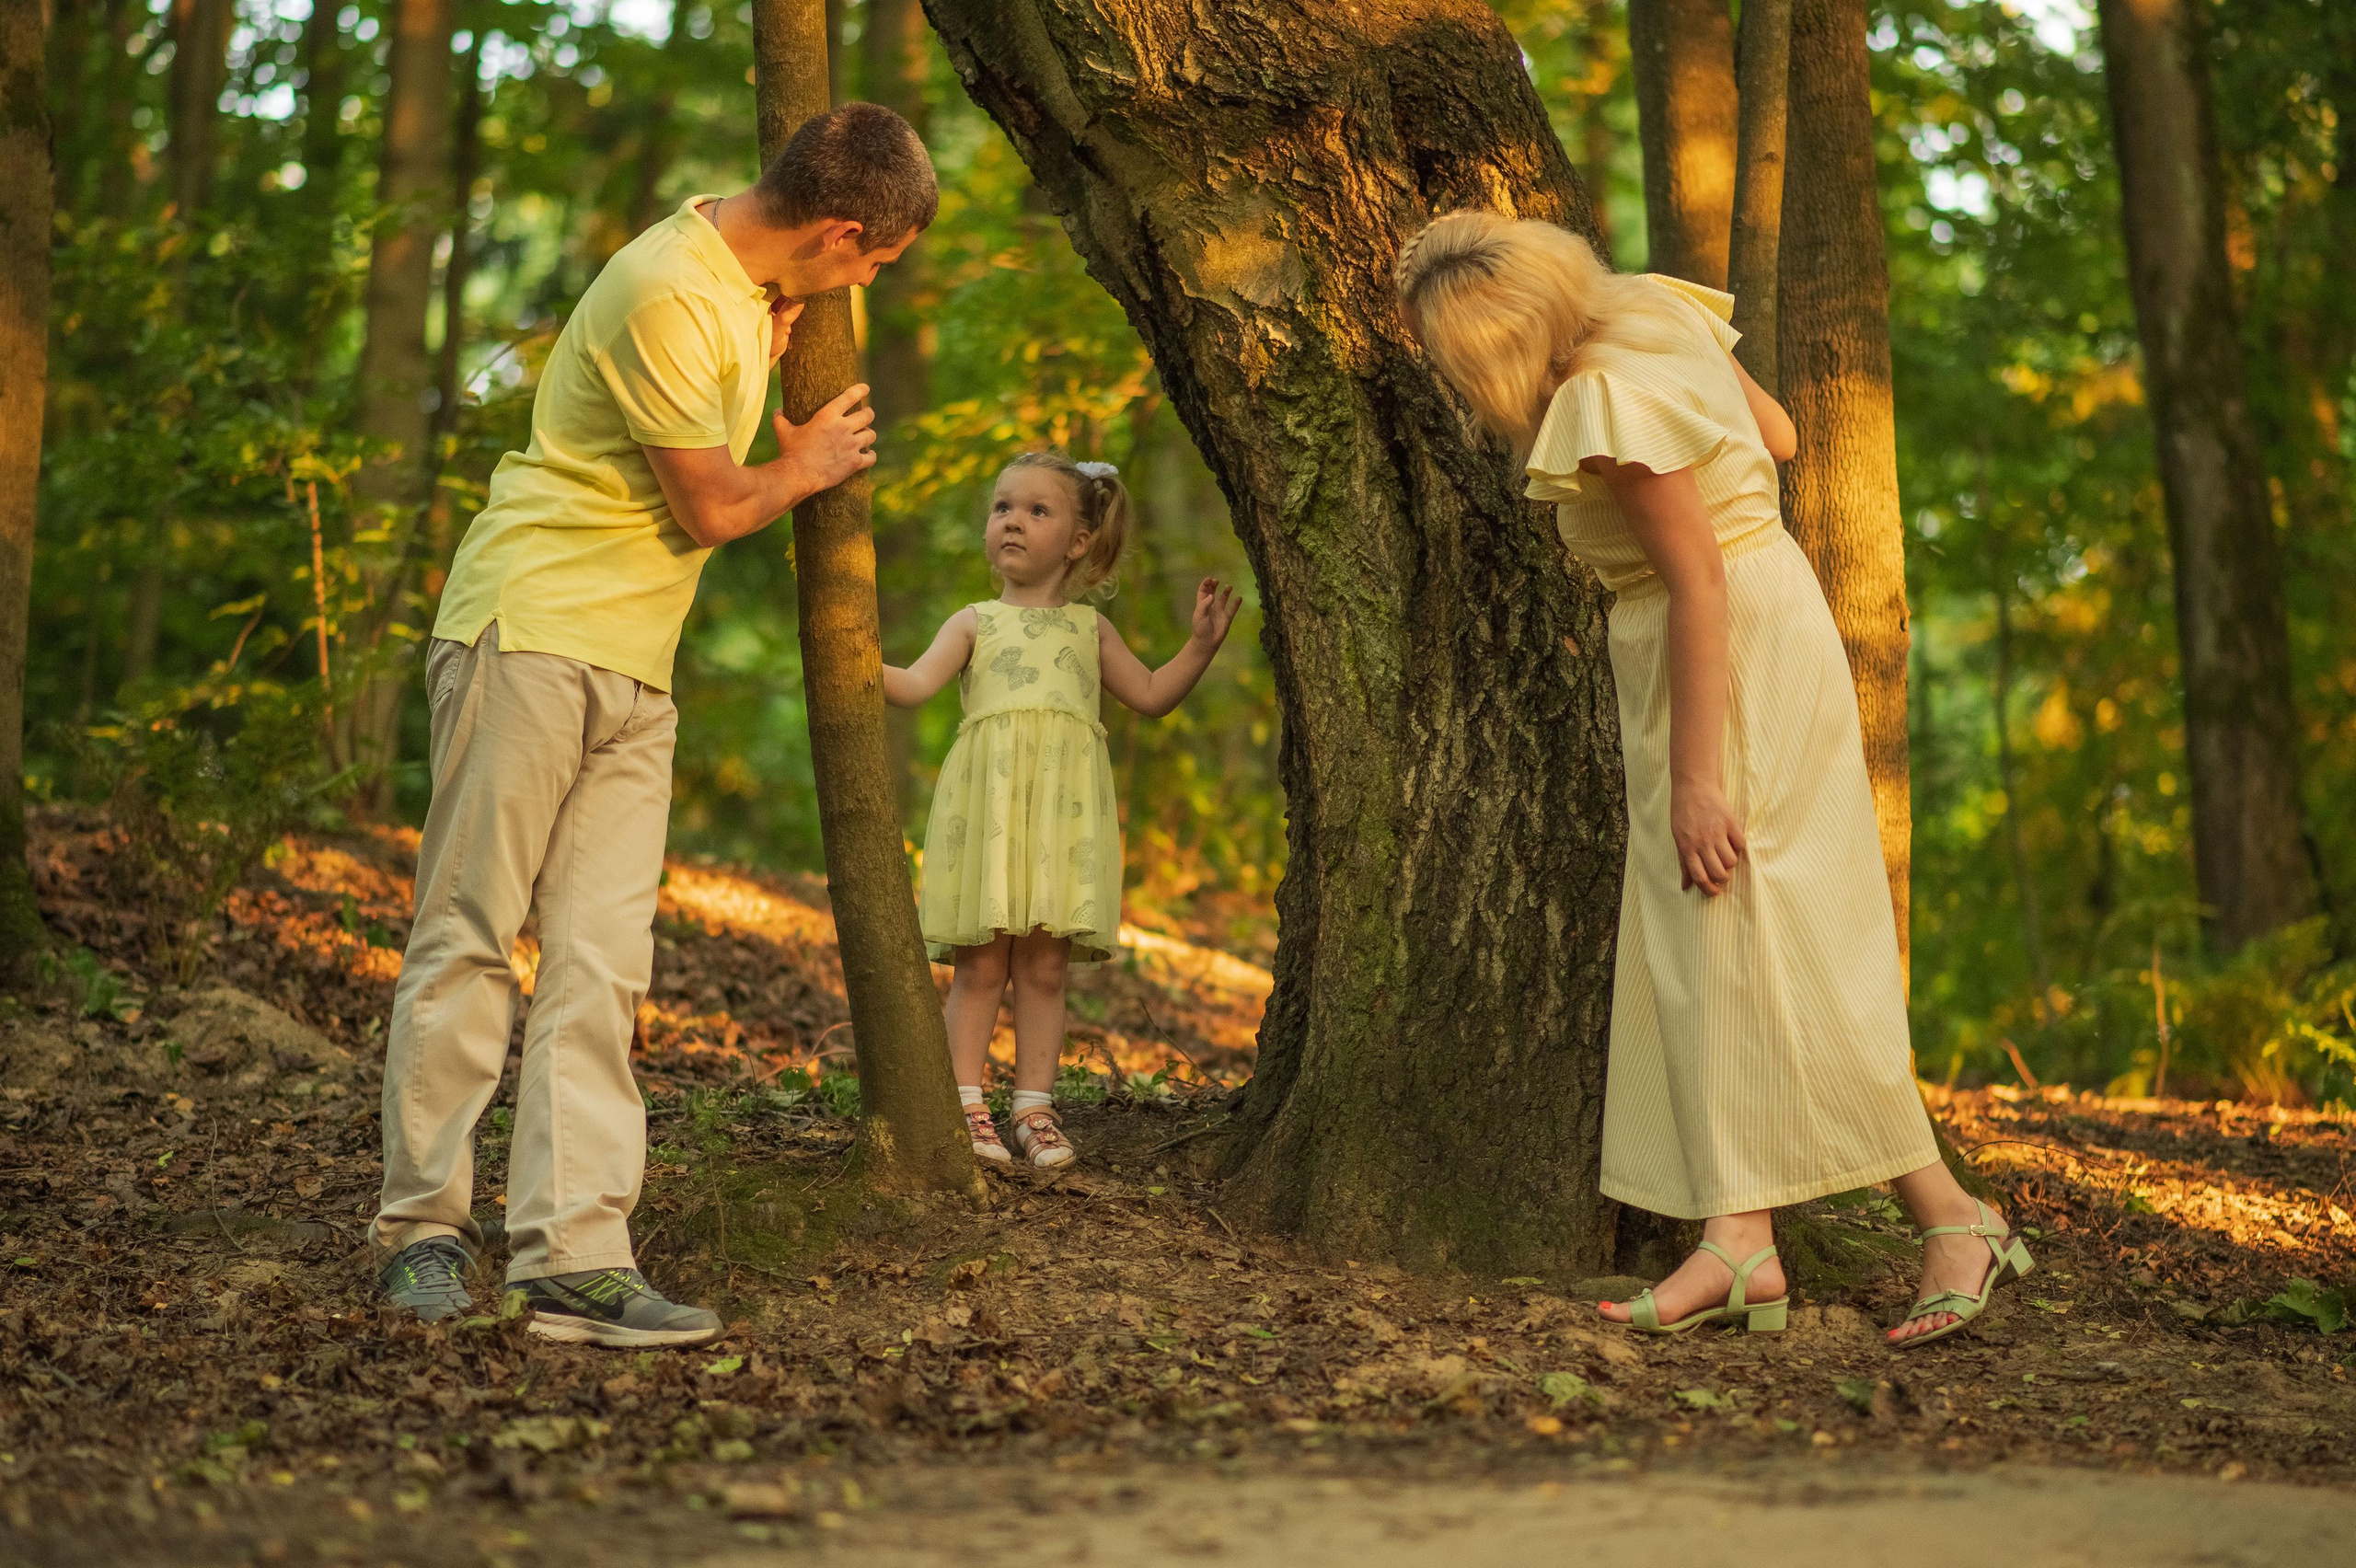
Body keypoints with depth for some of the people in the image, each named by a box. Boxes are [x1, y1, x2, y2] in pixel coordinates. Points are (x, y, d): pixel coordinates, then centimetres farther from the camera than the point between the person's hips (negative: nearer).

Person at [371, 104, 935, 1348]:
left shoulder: (745, 279, 12)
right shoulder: (667, 296, -18)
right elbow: (714, 505, -10)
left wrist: (777, 338, 8)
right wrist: (808, 466, 8)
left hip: (634, 669, 8)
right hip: (530, 634, -8)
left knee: (600, 965, -1)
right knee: (468, 940, -2)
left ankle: (576, 1257, -5)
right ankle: (422, 1225, 7)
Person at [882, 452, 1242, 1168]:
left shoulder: (1088, 628, 20)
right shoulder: (975, 623, 14)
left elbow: (1151, 695, 25)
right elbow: (913, 686, 3)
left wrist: (1202, 644, 14)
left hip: (1063, 809, 2)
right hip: (987, 804, -2)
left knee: (1045, 966, 1)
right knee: (980, 962, -4)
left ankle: (1034, 1106, 8)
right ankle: (967, 1106, 0)